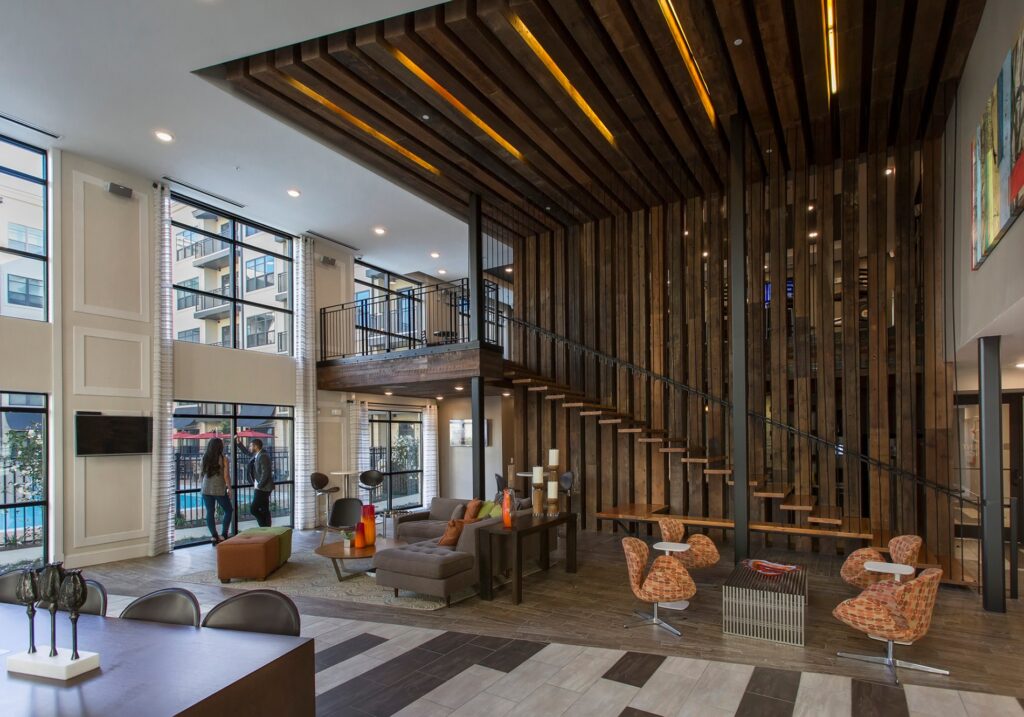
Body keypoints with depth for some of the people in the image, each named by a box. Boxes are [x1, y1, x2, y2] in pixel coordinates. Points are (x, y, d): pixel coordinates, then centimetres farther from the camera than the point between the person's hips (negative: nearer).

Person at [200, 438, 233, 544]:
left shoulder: (205, 458, 2)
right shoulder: (223, 458, -10)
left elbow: (201, 473, 10)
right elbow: (226, 476, -10)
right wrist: (229, 488, -1)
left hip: (206, 490, 4)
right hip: (220, 490, -4)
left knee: (210, 512, 8)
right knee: (228, 510, 11)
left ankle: (214, 536, 8)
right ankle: (223, 535, 5)